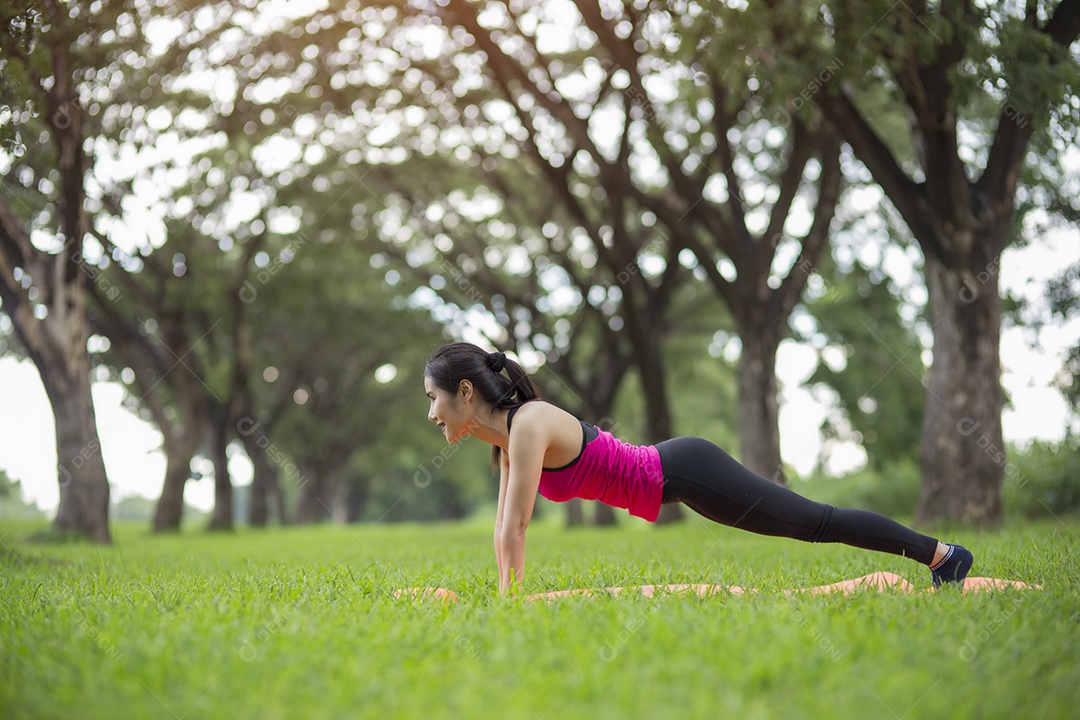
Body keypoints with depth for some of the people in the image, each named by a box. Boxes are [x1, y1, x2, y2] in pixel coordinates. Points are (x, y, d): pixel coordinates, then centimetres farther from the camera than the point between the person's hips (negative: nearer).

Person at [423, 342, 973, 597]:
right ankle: (936, 554, 31)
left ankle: (941, 553, 14)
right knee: (813, 523, 18)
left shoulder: (528, 424, -23)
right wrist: (504, 598, 12)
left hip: (683, 472, -8)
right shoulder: (504, 438, 5)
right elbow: (504, 528, 12)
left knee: (819, 522, 2)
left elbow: (517, 526, -25)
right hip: (671, 476, 8)